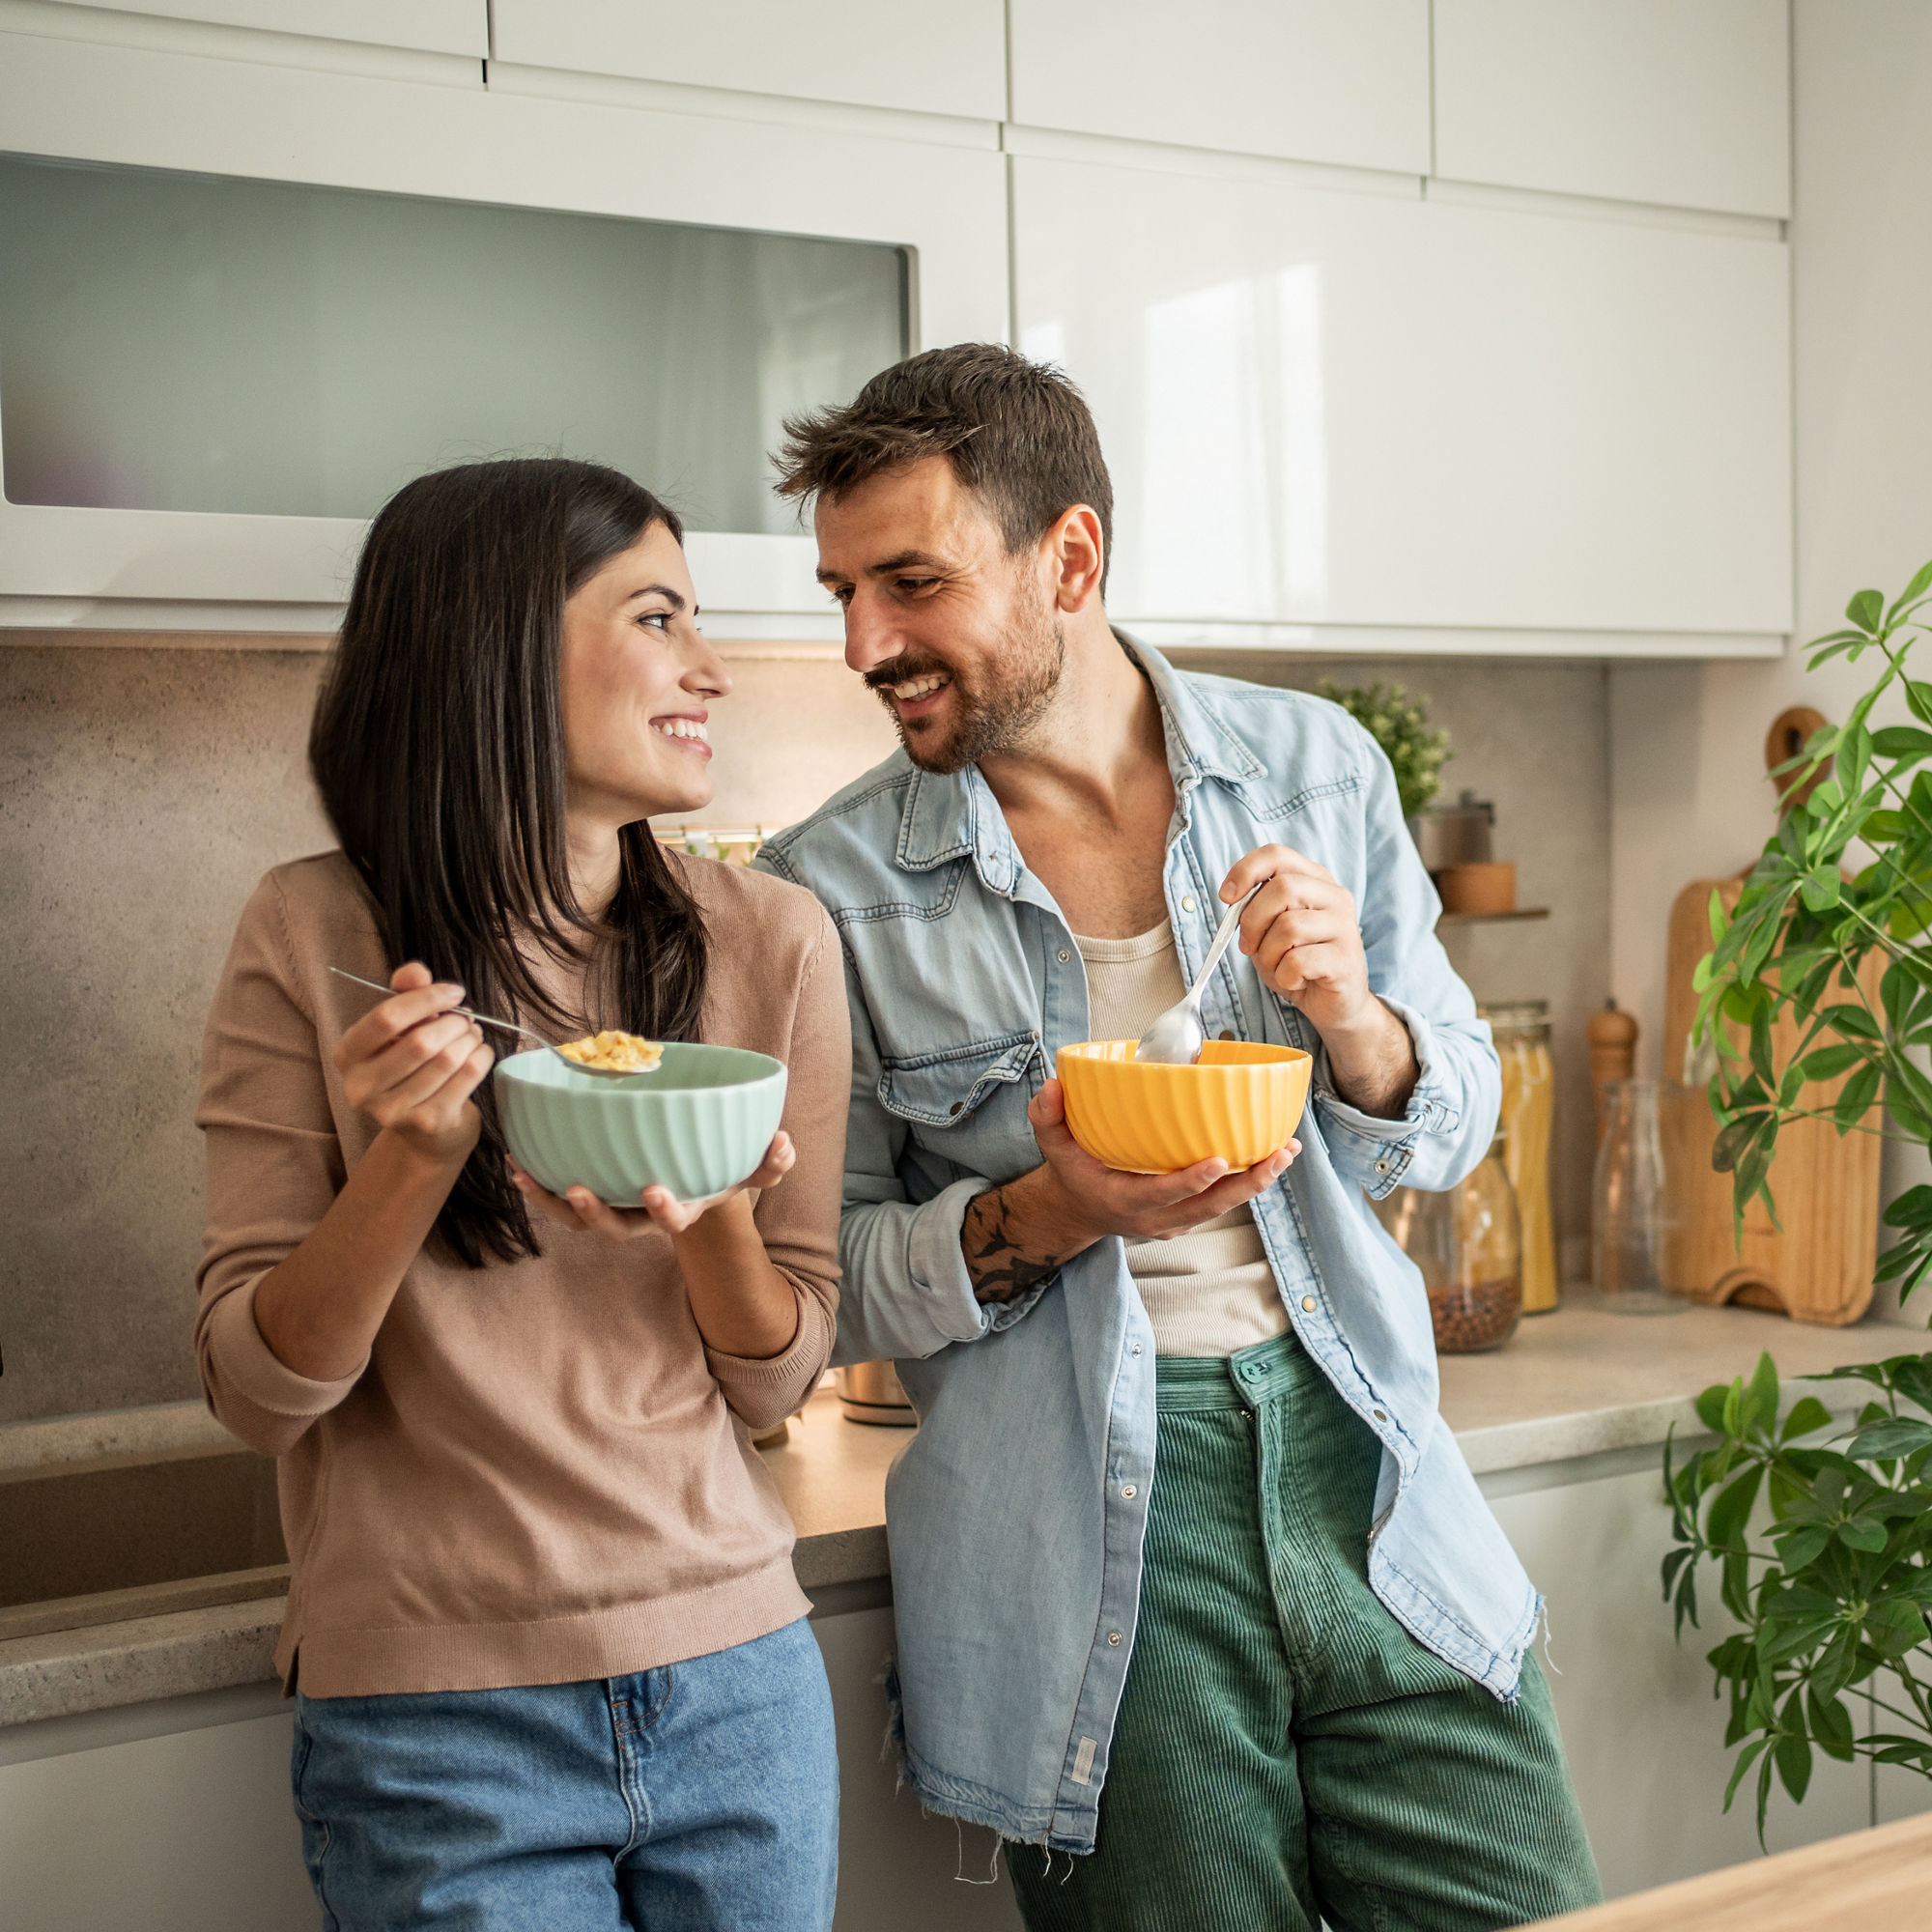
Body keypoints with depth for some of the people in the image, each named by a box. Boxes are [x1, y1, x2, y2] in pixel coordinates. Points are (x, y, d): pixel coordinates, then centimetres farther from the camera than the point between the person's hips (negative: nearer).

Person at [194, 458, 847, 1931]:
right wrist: (416, 1152, -22)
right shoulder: (317, 940, -7)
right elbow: (255, 1392, -7)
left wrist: (716, 1222, -18)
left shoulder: (773, 942, -2)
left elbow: (778, 1382, 2)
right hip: (435, 1717, -2)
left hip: (735, 1679, 3)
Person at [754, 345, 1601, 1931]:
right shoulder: (829, 892, -5)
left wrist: (1355, 1025, -12)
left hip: (1356, 1452, 3)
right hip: (1088, 1533, -2)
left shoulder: (1315, 767, 3)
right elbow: (821, 1279, 0)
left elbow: (1453, 1128, 10)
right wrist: (1032, 1223, -18)